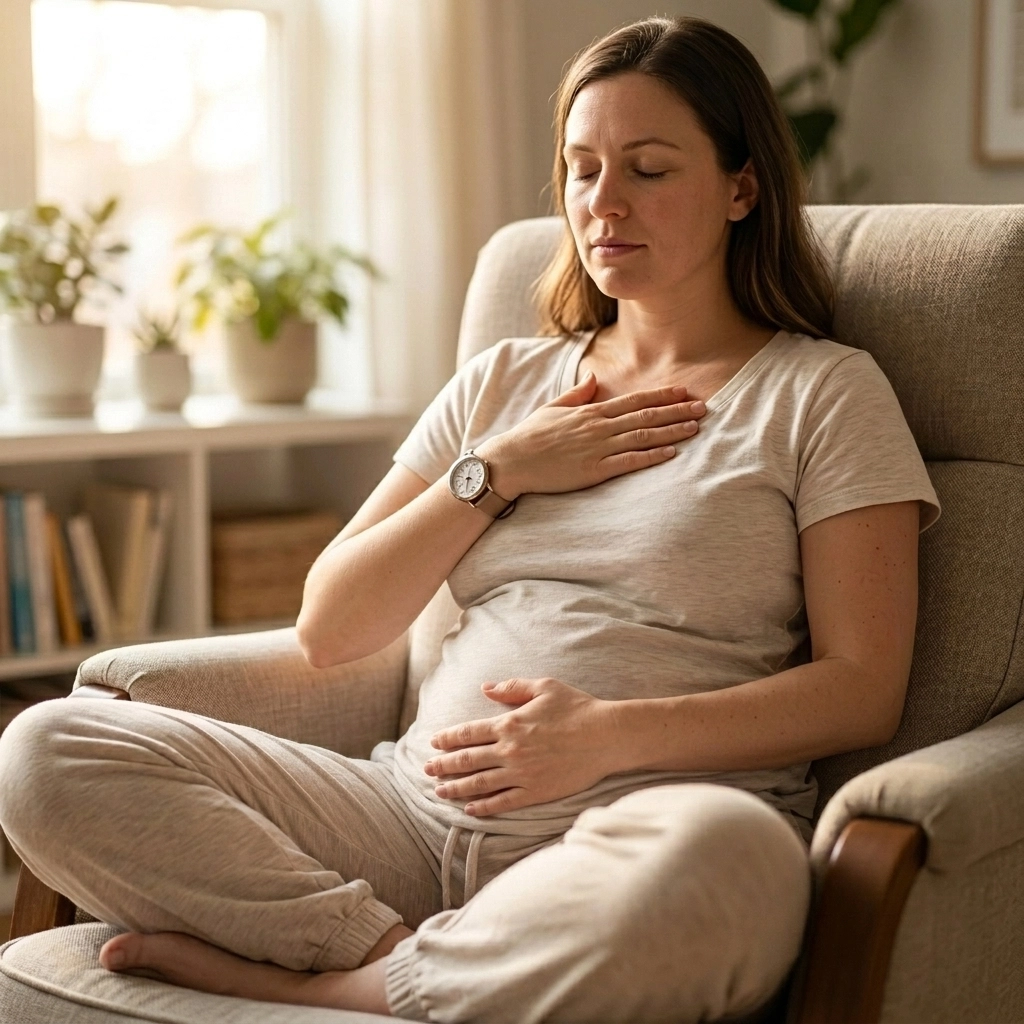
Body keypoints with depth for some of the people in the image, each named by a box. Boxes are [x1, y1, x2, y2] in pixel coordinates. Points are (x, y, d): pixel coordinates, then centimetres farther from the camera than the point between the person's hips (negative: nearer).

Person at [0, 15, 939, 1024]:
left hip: (621, 840, -3)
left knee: (711, 851, -42)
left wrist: (612, 734, -16)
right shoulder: (502, 381, 20)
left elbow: (864, 690, -3)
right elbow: (329, 629, 14)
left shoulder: (826, 393, 8)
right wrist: (498, 472, 1)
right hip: (416, 812, 4)